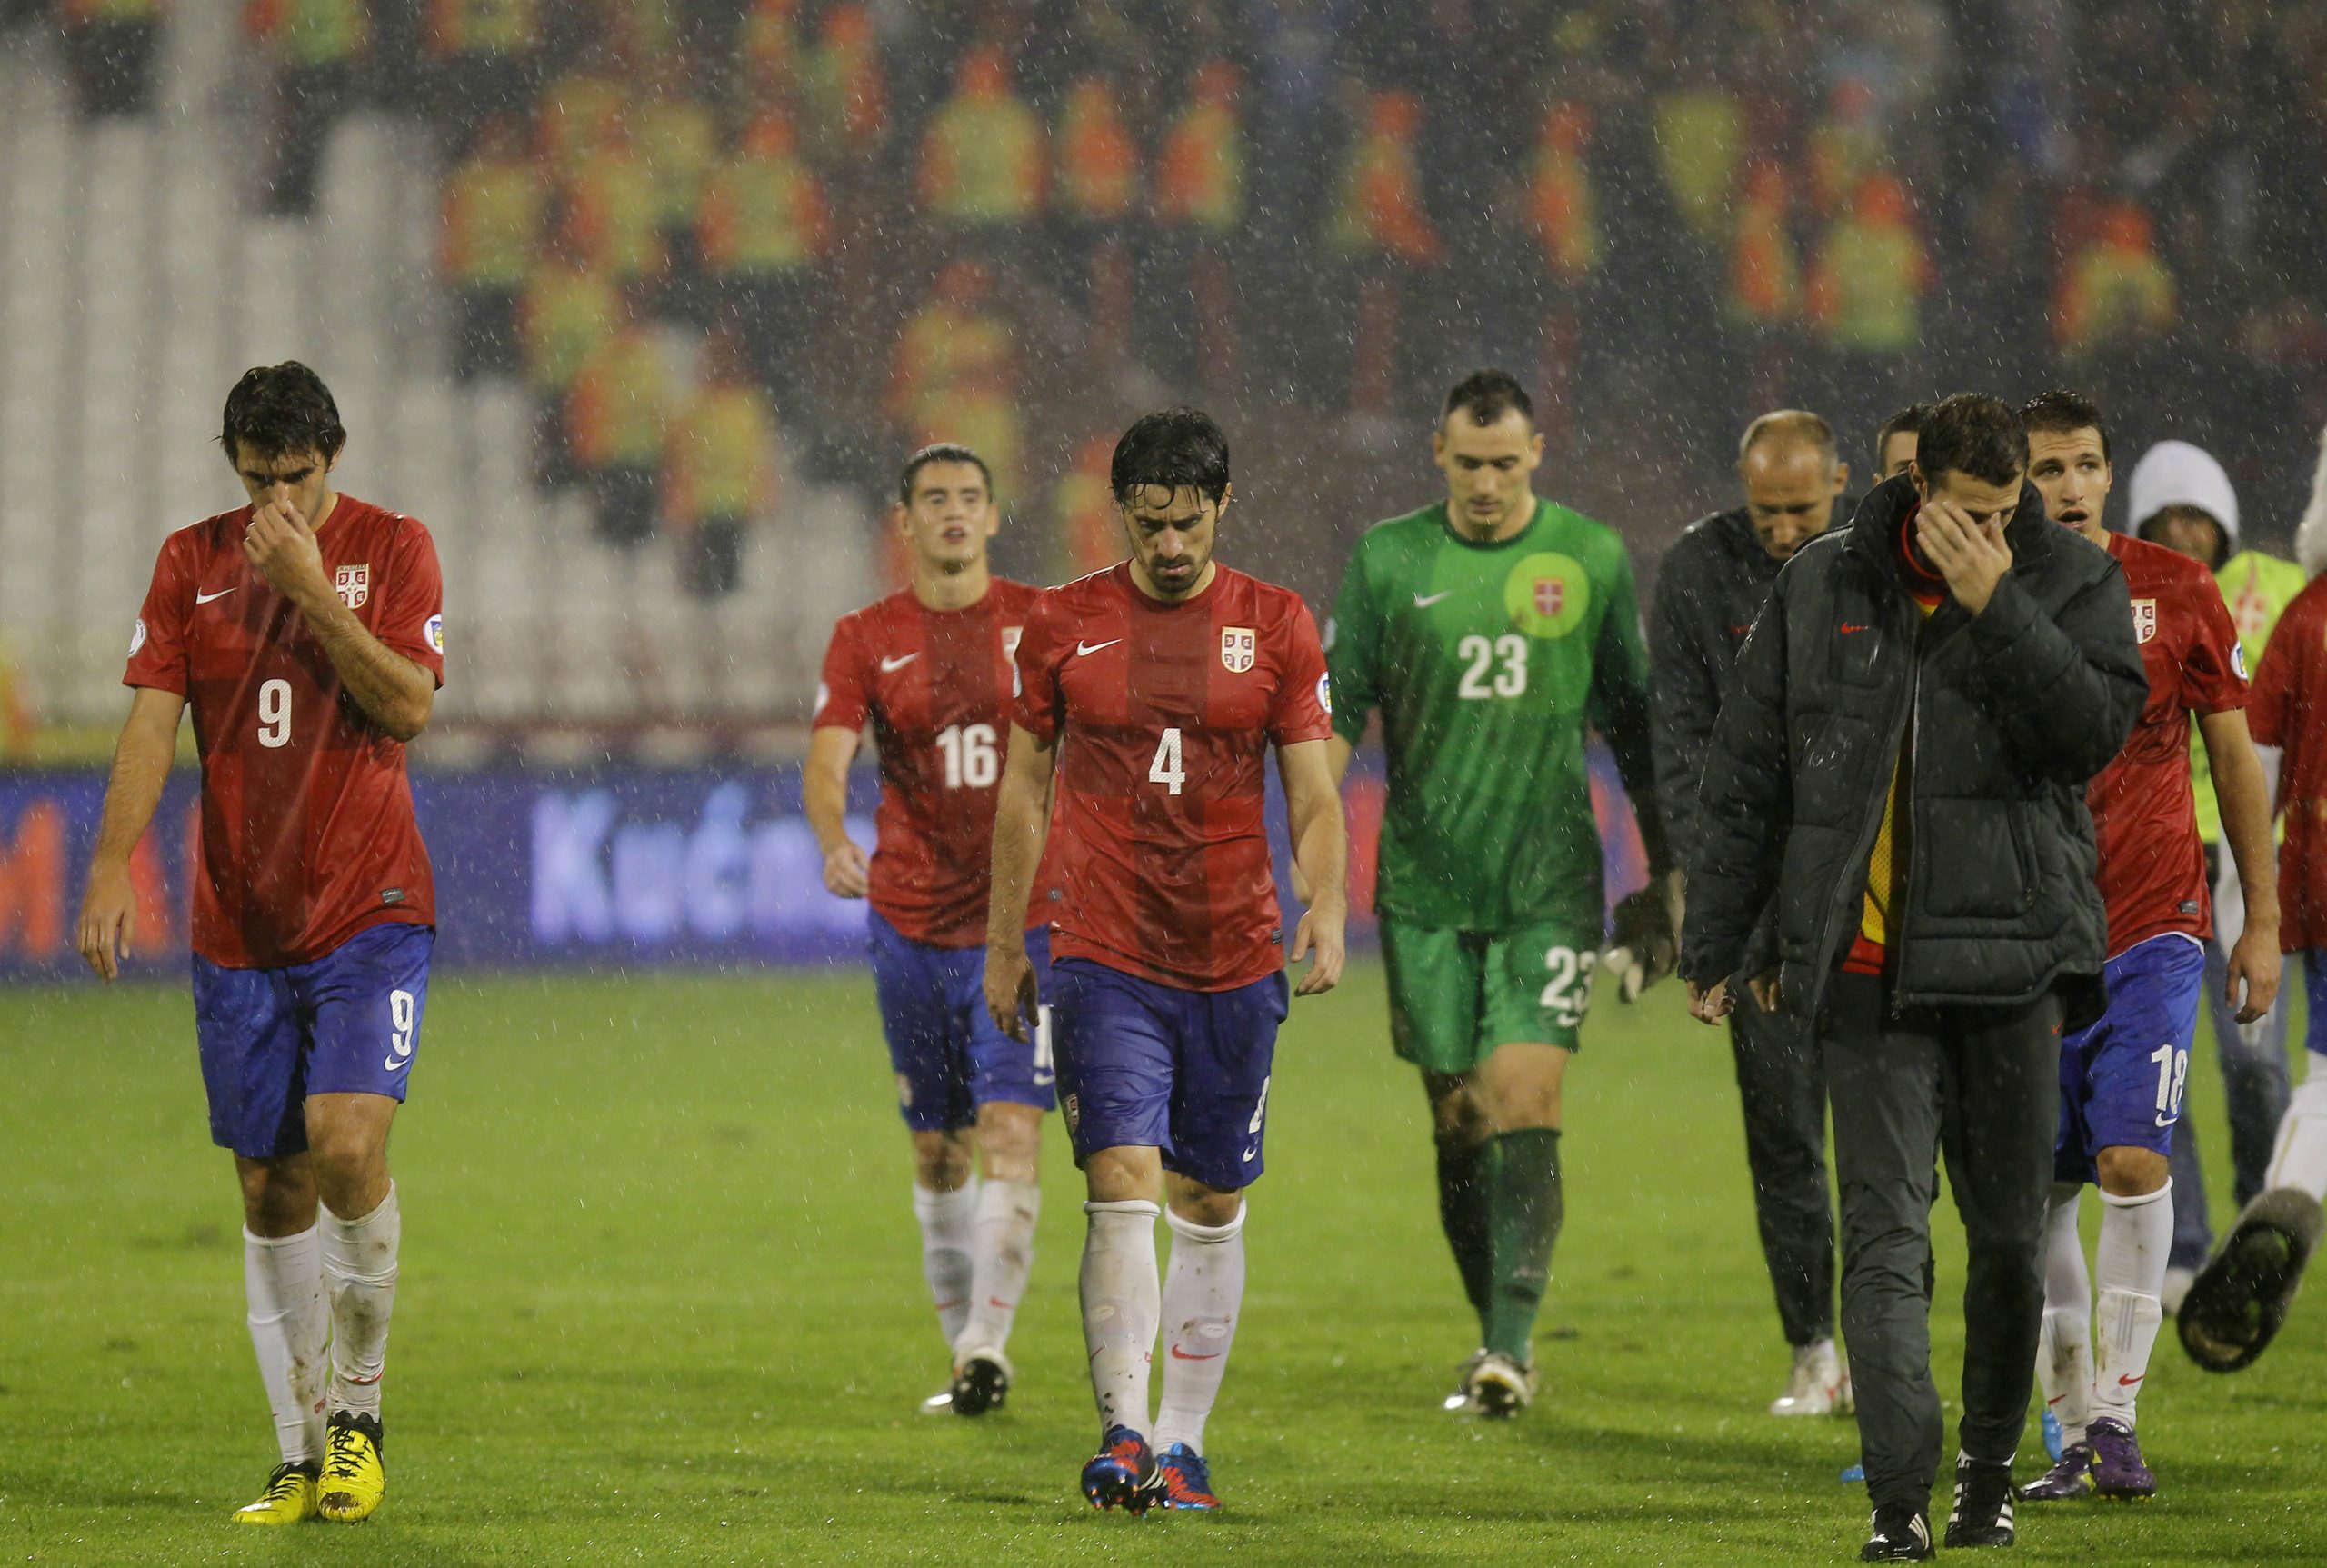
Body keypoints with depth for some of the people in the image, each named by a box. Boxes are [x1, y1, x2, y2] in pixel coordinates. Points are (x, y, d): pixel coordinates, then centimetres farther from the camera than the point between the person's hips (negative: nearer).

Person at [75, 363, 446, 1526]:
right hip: (238, 925, 3)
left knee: (347, 1145, -20)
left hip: (370, 913, -3)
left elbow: (409, 704, -11)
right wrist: (113, 862, -13)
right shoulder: (192, 562, 6)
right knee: (270, 1191, 3)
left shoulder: (391, 549, 0)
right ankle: (302, 1456, 11)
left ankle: (357, 1404, -1)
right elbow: (153, 720, -1)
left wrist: (312, 591, -17)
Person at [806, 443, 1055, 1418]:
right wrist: (834, 843, -30)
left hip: (1025, 923, -2)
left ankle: (987, 1344, -16)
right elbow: (827, 761, -10)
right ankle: (966, 1351, 20)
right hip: (910, 923, 2)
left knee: (1011, 1131, -15)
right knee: (936, 1150, 8)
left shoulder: (1041, 624, 2)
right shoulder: (866, 640, 3)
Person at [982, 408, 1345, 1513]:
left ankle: (1182, 1442, 14)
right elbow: (1024, 790, 10)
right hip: (1105, 956, -1)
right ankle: (1122, 1433, -15)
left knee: (1211, 1210, 6)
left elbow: (1313, 795, 4)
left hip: (1234, 963, 1)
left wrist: (1326, 904, -14)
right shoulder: (1066, 625, 3)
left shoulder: (1275, 626, 3)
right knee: (1122, 1189, -14)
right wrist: (1004, 945, 10)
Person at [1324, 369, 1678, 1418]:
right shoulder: (1388, 559, 4)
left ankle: (1512, 1342, -15)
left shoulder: (1591, 558, 4)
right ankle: (1494, 1338, 16)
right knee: (1457, 1120, 4)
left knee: (1523, 1098, -14)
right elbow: (1340, 711, 5)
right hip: (1426, 884, 1)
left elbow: (1632, 727, 11)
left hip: (1549, 878, -1)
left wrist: (1665, 873, 13)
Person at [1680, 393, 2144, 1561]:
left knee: (2009, 1234, 8)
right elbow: (1744, 777, 11)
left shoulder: (2072, 582, 2)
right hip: (1869, 967, 0)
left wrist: (1996, 606, -19)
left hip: (2013, 958, 0)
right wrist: (1714, 948, 11)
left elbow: (2096, 727, -15)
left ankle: (1990, 1466, 28)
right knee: (1887, 1239, -9)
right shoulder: (1822, 588, 5)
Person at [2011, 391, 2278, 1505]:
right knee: (2039, 1191, 1)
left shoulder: (2175, 593, 2)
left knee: (2132, 1163, -14)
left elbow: (2234, 756, 8)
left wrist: (2264, 920, 5)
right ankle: (2071, 1429, 11)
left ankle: (2118, 1414, -6)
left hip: (2153, 930, -1)